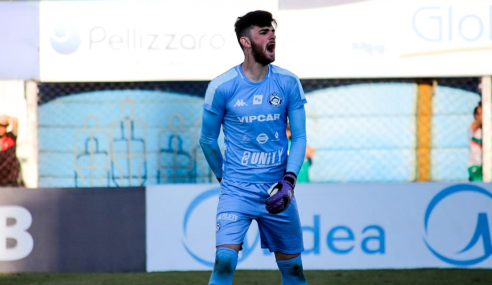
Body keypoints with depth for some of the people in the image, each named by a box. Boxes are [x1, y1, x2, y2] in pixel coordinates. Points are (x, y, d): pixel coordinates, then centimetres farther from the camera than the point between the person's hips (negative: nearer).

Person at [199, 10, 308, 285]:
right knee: (225, 260, -18)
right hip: (237, 190, -3)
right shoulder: (221, 87, -7)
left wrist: (289, 179, -10)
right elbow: (208, 140, 7)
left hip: (277, 190, 3)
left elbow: (300, 137, 3)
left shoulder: (288, 83, 0)